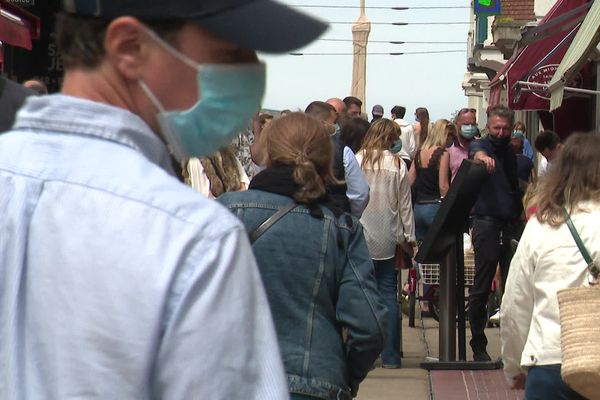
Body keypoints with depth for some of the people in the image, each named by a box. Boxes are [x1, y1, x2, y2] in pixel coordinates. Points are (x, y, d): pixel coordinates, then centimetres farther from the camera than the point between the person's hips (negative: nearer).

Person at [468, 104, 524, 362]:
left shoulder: (512, 154, 17)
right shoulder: (481, 146, -1)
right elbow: (476, 152, -26)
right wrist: (481, 156, -49)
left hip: (512, 225, 5)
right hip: (487, 224, -5)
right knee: (481, 288, -1)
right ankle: (478, 346, 6)